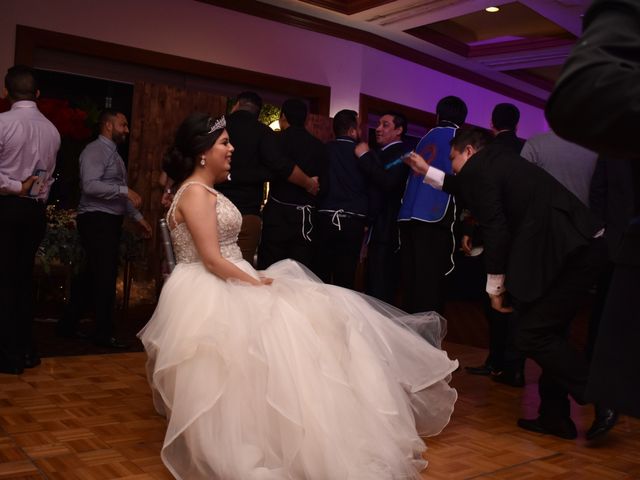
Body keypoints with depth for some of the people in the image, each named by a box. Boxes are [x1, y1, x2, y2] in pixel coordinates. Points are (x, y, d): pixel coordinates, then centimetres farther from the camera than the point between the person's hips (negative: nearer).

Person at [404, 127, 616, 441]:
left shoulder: (477, 167, -6)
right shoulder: (498, 161, 22)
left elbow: (495, 230, -11)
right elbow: (471, 190, 40)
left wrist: (495, 286, -2)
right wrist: (427, 172, 48)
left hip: (566, 253, -10)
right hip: (581, 247, 10)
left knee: (532, 336, -5)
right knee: (546, 334, 15)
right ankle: (554, 416, 22)